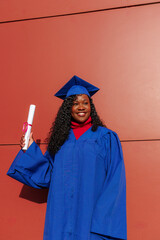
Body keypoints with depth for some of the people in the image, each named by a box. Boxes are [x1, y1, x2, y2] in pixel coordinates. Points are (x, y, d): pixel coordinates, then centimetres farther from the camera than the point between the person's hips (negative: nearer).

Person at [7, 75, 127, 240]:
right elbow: (46, 175, 11)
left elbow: (115, 182, -5)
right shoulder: (60, 137, 11)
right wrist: (30, 148, 3)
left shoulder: (106, 138, 0)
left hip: (91, 215, -3)